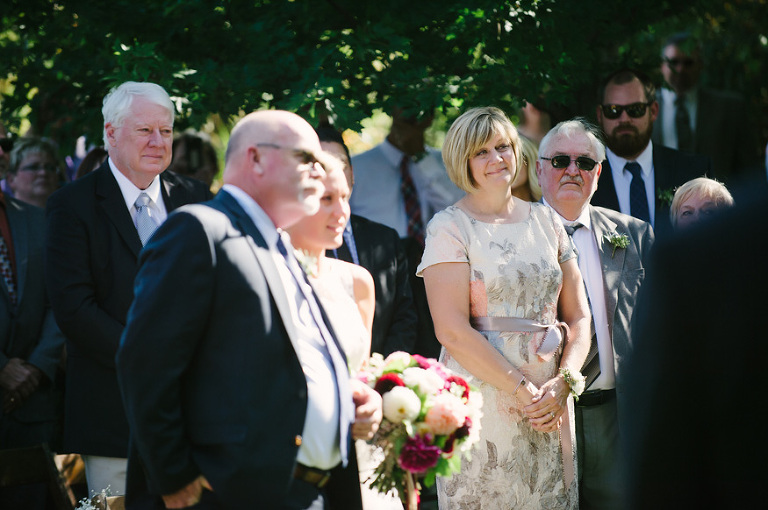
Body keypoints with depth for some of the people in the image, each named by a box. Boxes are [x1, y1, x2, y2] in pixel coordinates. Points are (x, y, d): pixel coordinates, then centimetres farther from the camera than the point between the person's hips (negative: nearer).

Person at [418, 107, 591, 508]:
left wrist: (563, 383, -8)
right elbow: (452, 330, -13)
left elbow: (578, 317, 9)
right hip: (481, 397, -4)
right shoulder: (449, 227, -3)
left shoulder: (545, 221, 11)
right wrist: (523, 390, -15)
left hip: (550, 404, 4)